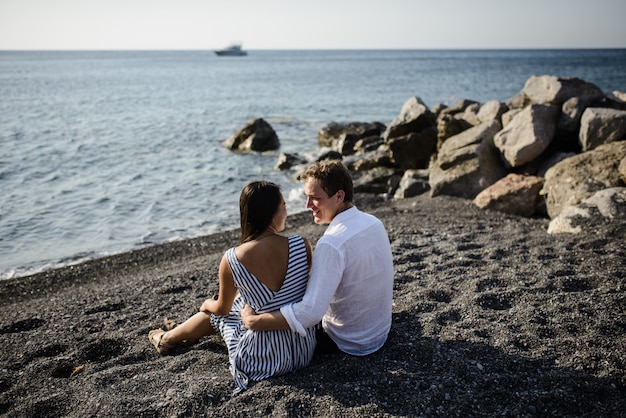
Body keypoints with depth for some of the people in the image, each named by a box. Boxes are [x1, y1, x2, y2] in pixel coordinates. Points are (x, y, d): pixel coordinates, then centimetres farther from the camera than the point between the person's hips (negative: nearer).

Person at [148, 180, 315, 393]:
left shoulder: (231, 260, -19)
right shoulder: (302, 245, -16)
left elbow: (222, 309, 1)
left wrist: (207, 304, 25)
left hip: (262, 359, -3)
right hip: (304, 349, 4)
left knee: (217, 313, 27)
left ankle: (168, 338, 56)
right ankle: (181, 333, 57)